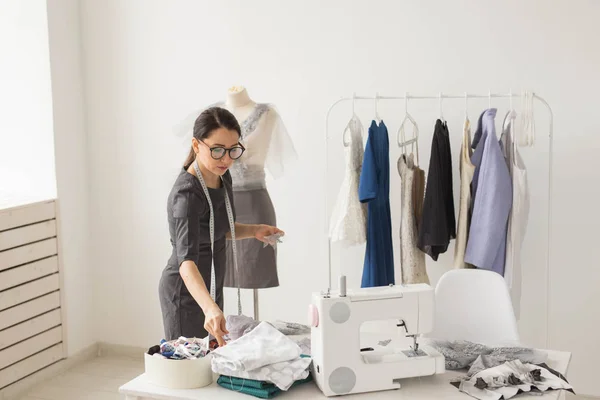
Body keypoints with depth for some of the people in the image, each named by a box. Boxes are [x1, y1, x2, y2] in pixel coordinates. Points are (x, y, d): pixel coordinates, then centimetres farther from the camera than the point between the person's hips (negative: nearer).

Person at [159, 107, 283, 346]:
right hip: (186, 293, -8)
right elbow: (186, 261, -42)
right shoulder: (187, 195, -29)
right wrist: (211, 308, -58)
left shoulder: (222, 177, -3)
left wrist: (253, 231, -5)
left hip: (211, 289, 8)